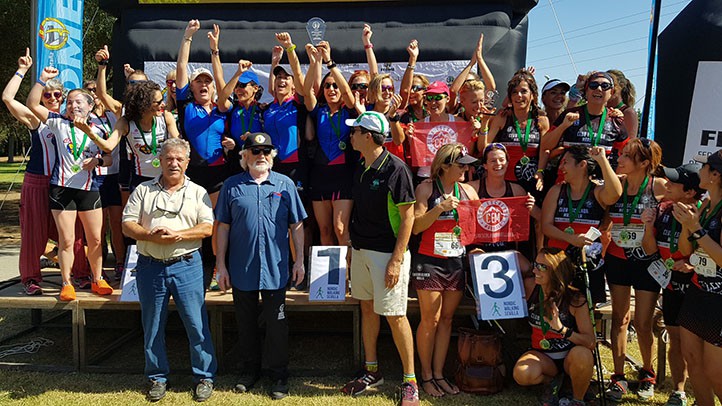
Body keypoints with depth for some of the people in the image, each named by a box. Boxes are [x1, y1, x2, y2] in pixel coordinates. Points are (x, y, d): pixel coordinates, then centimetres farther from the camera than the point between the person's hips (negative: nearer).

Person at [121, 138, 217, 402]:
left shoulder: (198, 192, 7)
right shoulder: (143, 190, 10)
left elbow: (207, 227, -3)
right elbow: (127, 225, 3)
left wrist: (177, 235, -16)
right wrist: (150, 236, -15)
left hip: (186, 265, -1)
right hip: (150, 266, 2)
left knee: (197, 324, -1)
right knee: (152, 326, 10)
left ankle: (205, 377, 13)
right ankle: (157, 378, 26)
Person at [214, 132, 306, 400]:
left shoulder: (285, 184, 2)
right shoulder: (232, 185, 2)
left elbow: (296, 225, 4)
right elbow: (223, 227, 4)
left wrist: (299, 260, 1)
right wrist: (220, 264, 1)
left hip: (275, 268, -1)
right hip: (241, 268, 1)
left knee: (276, 323, 7)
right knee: (246, 323, 14)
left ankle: (279, 375, 22)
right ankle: (250, 370, 31)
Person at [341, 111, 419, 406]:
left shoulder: (395, 168, -15)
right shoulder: (360, 168, 7)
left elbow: (408, 216, -15)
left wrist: (396, 260, -19)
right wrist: (351, 244, 14)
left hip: (388, 253, -8)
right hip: (361, 249, 8)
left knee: (394, 315, -3)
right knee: (367, 308, 15)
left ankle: (410, 381, 12)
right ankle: (371, 371, 30)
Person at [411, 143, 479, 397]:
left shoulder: (467, 190, 9)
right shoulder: (426, 188, -5)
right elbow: (415, 226, -12)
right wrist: (440, 208, -22)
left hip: (457, 262, 5)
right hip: (429, 262, -4)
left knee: (447, 319, 10)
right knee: (430, 319, 0)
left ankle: (439, 374, 21)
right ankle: (426, 376, 16)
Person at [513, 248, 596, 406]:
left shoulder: (576, 299, -18)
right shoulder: (530, 287, -11)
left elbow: (590, 343, -22)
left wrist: (561, 329, -36)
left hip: (570, 357, -2)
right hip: (543, 356, 2)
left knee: (581, 354, -37)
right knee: (521, 374, -31)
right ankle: (552, 381, 6)